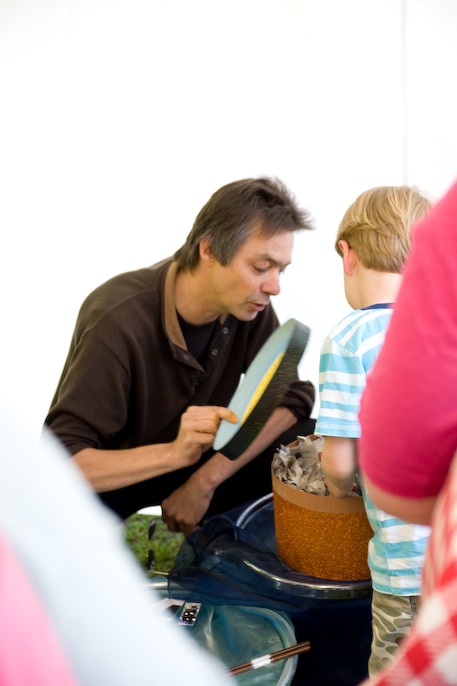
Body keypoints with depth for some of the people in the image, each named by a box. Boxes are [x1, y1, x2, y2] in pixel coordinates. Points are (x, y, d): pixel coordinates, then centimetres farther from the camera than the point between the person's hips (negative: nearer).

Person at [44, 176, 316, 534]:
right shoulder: (119, 321, -32)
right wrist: (173, 453, -48)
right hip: (110, 476, -5)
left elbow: (293, 395, -13)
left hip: (195, 459, 5)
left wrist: (204, 481, -22)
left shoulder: (247, 304, -16)